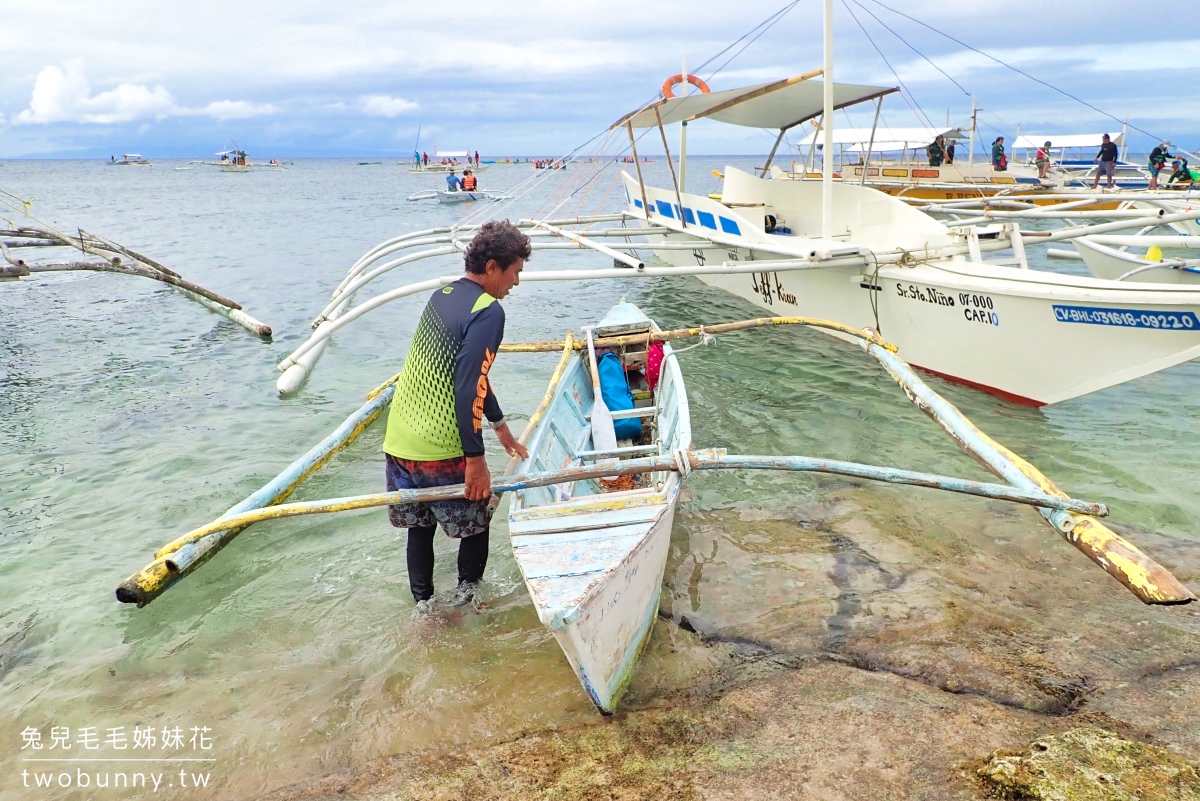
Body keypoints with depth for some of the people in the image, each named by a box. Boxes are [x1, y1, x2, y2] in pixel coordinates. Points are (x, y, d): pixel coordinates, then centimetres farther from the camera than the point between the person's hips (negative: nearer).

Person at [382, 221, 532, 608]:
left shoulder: (442, 296, 12)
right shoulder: (487, 312, -15)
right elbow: (468, 387, -24)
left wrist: (500, 426, 30)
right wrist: (476, 459, -20)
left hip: (399, 441, 8)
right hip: (442, 450, -7)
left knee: (419, 525, 20)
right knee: (475, 521, 16)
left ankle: (422, 603, 29)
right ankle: (467, 591, 27)